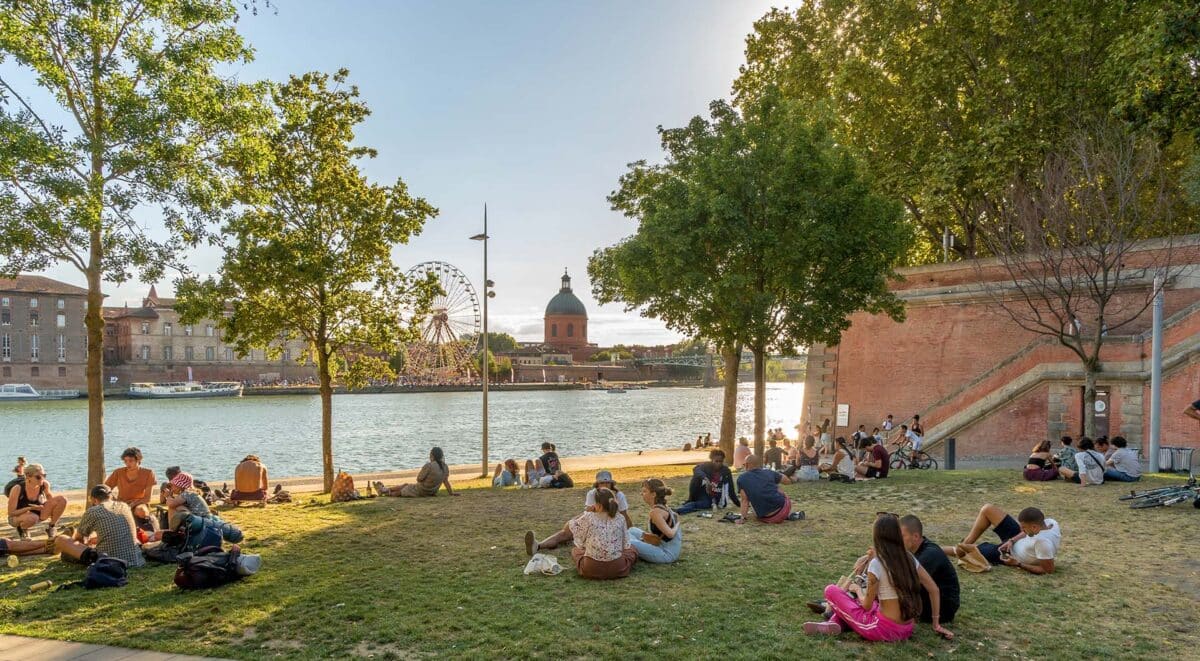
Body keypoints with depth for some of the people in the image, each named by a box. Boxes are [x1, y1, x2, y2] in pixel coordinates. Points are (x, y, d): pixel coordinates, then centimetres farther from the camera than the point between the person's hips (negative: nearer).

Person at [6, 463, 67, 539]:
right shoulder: (17, 489, -26)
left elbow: (51, 498, 9)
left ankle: (51, 527, 2)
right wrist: (30, 508, -31)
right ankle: (21, 529, -4)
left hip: (38, 513, 4)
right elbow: (11, 513, -21)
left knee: (62, 499, -18)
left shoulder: (45, 484, -14)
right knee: (32, 518, -41)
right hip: (17, 517, -4)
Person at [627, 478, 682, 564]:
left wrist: (676, 526, -9)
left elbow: (670, 533, -29)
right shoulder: (663, 507, 7)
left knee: (628, 544, -22)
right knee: (632, 531, 17)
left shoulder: (655, 512, -22)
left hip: (667, 554, -10)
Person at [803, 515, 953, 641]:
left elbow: (867, 605, -8)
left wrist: (857, 589, 12)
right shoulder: (909, 558, 3)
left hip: (884, 630, -7)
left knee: (831, 591, 2)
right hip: (906, 630, 7)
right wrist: (936, 624, 17)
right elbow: (934, 590, 8)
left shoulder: (876, 564, -16)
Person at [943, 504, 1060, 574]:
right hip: (1017, 542, 7)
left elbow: (1049, 570, -31)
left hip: (1013, 555, -7)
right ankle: (966, 543, 16)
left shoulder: (1042, 542, -42)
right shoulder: (1049, 522, -18)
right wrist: (1012, 540, -13)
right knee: (987, 509, 2)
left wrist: (1018, 564, -25)